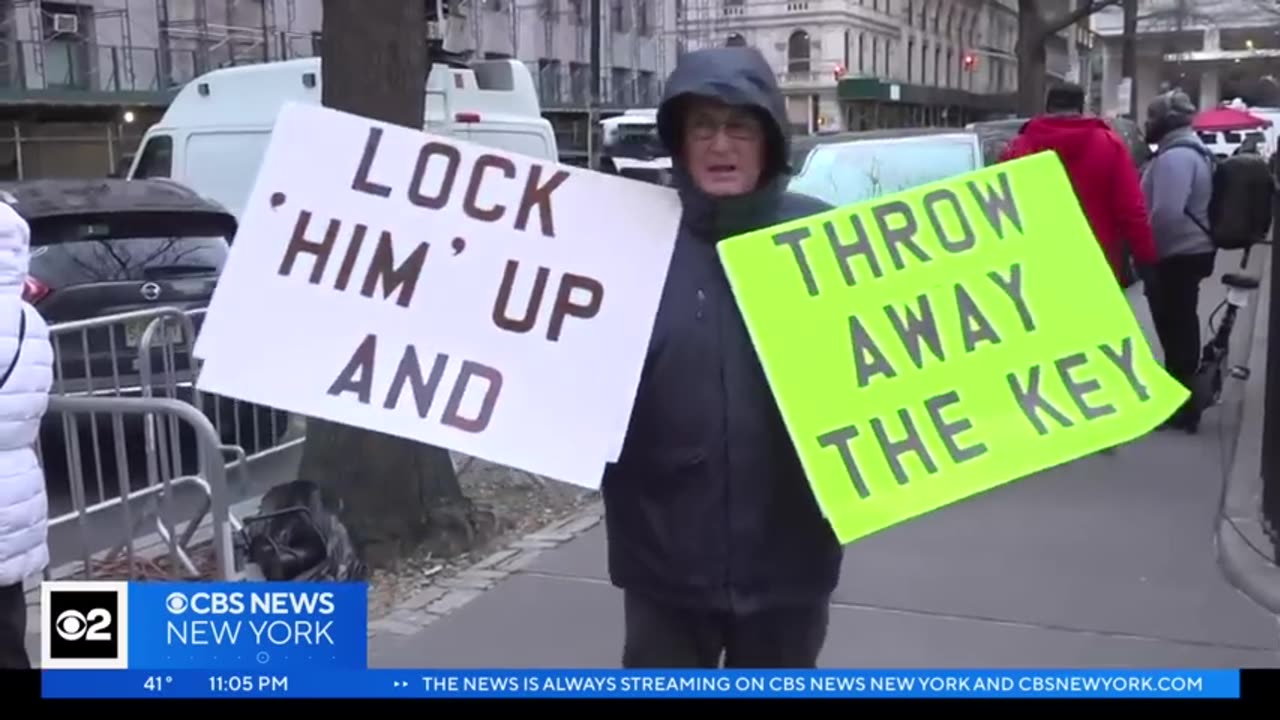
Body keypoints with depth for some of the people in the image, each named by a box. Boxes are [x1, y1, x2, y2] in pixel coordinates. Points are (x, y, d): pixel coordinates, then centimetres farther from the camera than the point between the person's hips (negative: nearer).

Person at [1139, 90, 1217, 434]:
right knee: (1180, 328, 18)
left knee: (1175, 331, -5)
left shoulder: (1174, 157, -20)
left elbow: (1166, 213, -29)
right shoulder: (1191, 150, 16)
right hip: (1190, 251, 11)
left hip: (1175, 255, -11)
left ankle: (1181, 409, 1)